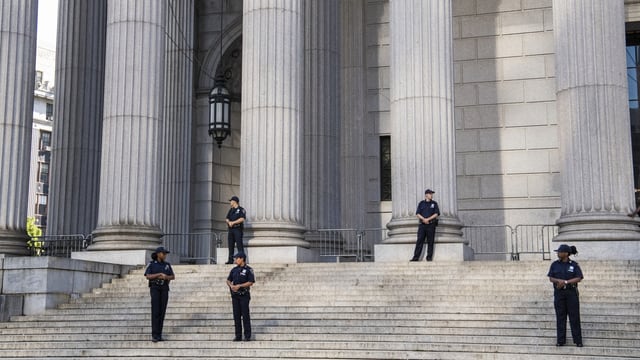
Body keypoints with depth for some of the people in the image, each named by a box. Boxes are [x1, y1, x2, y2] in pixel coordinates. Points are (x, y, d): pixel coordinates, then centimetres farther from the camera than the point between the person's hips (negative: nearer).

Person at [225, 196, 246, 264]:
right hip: (231, 229, 7)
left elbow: (242, 219, -13)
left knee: (239, 245, -10)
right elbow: (227, 219, 15)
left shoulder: (241, 209, -2)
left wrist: (233, 222, -16)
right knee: (230, 245, 6)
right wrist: (229, 222, -8)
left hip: (238, 228, -7)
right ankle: (230, 260, 10)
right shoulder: (231, 210, 20)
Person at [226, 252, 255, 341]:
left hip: (244, 295, -5)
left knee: (245, 315, -5)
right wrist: (231, 285, -5)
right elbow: (228, 280, 17)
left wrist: (239, 286, -16)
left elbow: (251, 282, -11)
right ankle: (238, 336, 10)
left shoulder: (248, 270, -5)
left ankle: (247, 336, 0)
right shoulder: (234, 270, 12)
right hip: (235, 295, 5)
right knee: (236, 315, 5)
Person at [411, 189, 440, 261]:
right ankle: (416, 257, -6)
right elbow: (417, 214, 6)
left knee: (430, 241, -2)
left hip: (431, 225, 0)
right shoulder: (421, 203, 12)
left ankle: (429, 257, 3)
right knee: (419, 240, -5)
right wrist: (423, 219, -11)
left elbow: (436, 214, 0)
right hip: (422, 224, 0)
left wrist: (428, 219, -10)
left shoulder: (434, 203, 10)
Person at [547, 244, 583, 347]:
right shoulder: (554, 264, 2)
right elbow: (551, 278, -1)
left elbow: (579, 278, -11)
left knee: (574, 316, 0)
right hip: (559, 293, 2)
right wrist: (560, 281, -20)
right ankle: (561, 340, 9)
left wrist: (565, 282, -21)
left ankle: (578, 340, 6)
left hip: (571, 292, -2)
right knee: (560, 316, 3)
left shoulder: (574, 265, -4)